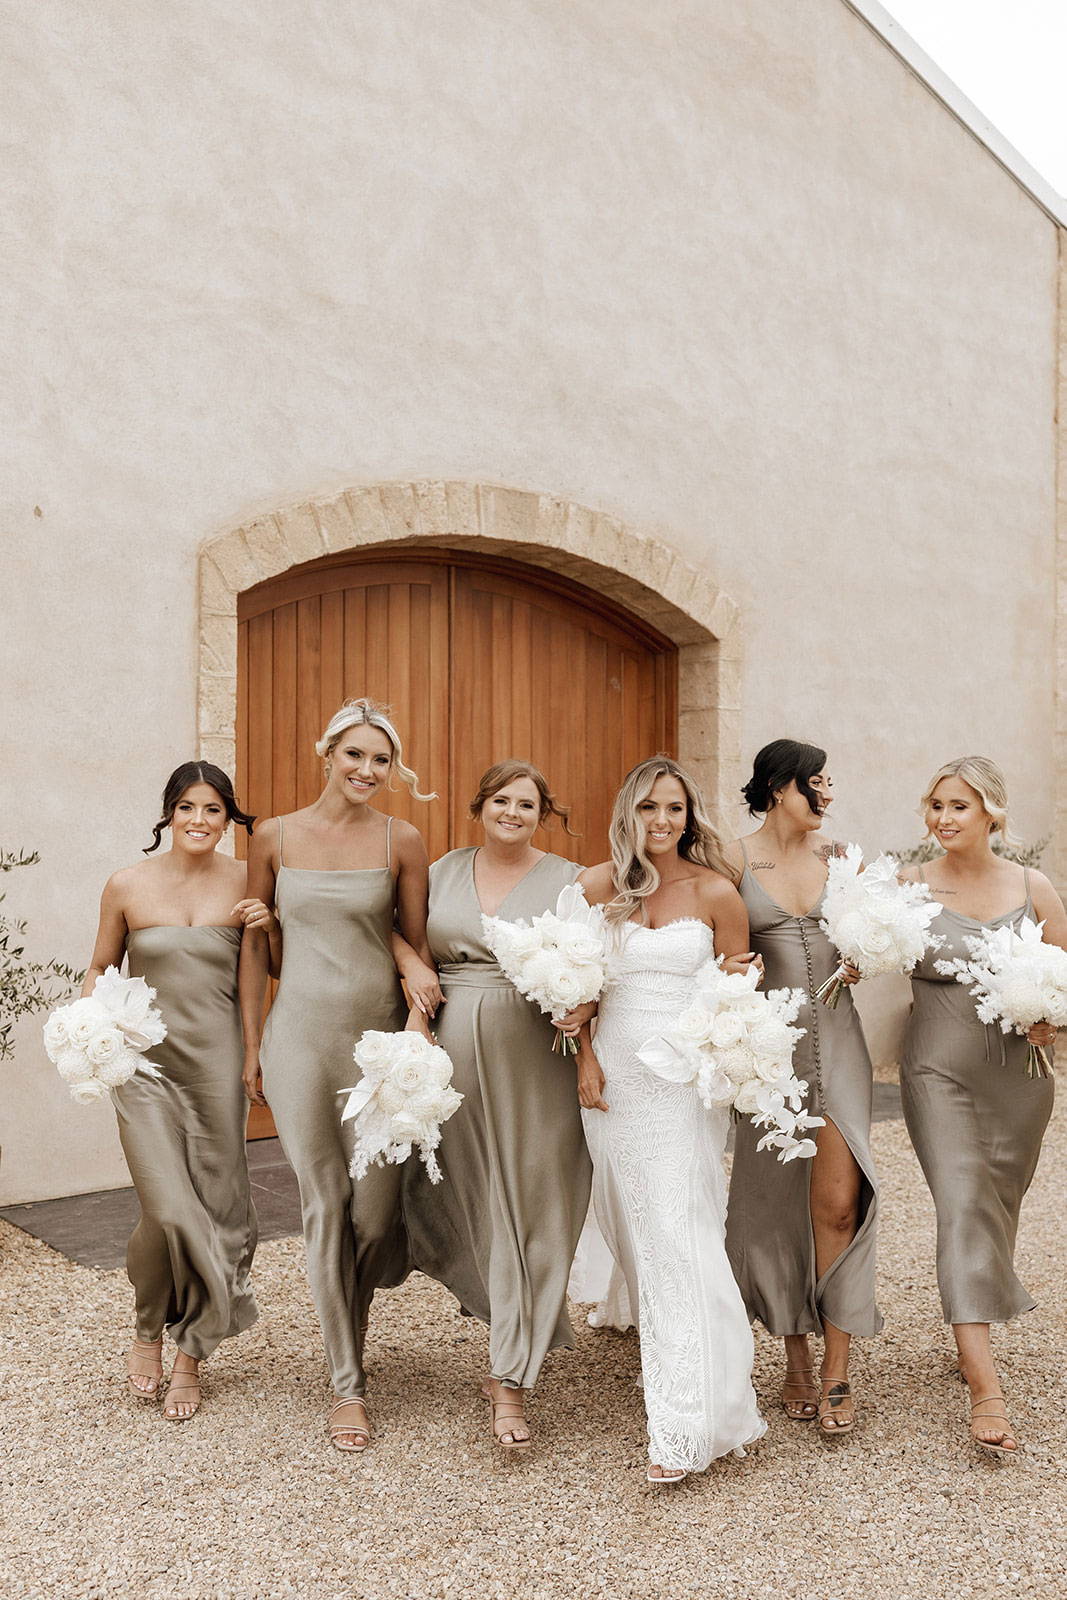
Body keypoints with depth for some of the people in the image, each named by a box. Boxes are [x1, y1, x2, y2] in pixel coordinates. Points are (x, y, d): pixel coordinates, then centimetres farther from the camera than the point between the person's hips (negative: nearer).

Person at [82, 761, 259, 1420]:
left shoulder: (246, 882, -1)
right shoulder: (128, 884, -1)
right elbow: (102, 969, 11)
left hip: (218, 1063, 1)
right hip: (147, 1063, -1)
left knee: (215, 1206, 7)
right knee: (169, 1210, -9)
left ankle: (191, 1353, 29)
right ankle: (149, 1331, 23)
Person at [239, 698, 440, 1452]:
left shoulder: (402, 840, 0)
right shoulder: (275, 836, 2)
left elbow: (416, 941, 4)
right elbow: (258, 943, 7)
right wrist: (252, 1043, 6)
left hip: (378, 1031, 0)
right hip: (301, 1032, 0)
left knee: (376, 1209, 1)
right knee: (324, 1207, 5)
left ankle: (353, 1318, 36)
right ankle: (349, 1382, 19)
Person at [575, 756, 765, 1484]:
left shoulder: (716, 892, -3)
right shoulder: (600, 887, 2)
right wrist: (586, 1059, -1)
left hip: (686, 1076, -3)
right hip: (616, 1069, 3)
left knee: (680, 1231, -7)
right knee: (633, 1213, 16)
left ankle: (688, 1423, -3)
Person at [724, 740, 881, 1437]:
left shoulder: (837, 856, 9)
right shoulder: (733, 861, -2)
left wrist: (857, 962, 1)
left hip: (835, 1036, 2)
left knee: (838, 1201, -7)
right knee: (774, 1201, 7)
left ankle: (837, 1373, 4)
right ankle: (797, 1360, 23)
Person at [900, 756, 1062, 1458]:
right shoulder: (911, 886, -2)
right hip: (938, 1068, -2)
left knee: (999, 1212, 14)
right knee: (963, 1207, -13)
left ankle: (973, 1340, 38)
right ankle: (986, 1387, -12)